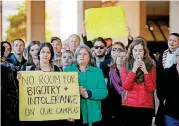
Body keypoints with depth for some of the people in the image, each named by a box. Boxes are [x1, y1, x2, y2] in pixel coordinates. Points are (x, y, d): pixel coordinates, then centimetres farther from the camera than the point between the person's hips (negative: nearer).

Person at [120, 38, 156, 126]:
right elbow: (125, 86, -8)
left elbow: (151, 89, -5)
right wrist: (134, 70, -15)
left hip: (146, 106, 0)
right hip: (128, 106, 0)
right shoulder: (125, 66, 5)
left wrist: (145, 71, -13)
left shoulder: (151, 66, 4)